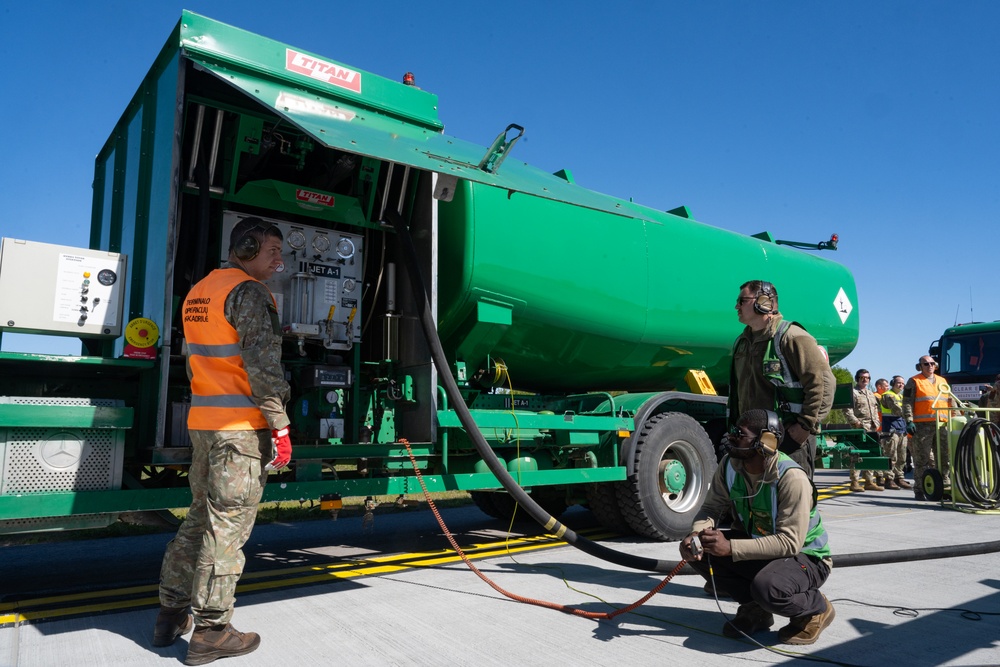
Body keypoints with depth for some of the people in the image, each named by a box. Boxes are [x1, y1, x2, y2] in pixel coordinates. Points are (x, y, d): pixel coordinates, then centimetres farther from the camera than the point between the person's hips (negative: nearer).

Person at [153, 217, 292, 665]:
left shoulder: (199, 292, 18)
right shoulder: (249, 293, -11)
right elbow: (262, 367, -18)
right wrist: (280, 427, -15)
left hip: (203, 423, 9)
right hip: (241, 426, -9)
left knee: (201, 516, 18)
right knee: (228, 525, -3)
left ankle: (172, 613, 27)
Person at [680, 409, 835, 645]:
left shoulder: (792, 478, -29)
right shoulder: (730, 465, -9)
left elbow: (790, 542, -33)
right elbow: (711, 507, -5)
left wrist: (731, 547, -38)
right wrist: (695, 534, -29)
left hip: (806, 556, -6)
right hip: (757, 544, 7)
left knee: (766, 587, -38)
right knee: (696, 550, -14)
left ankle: (816, 607, 0)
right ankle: (755, 609, 6)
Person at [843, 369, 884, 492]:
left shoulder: (871, 394, 23)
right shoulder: (853, 392, -1)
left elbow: (876, 410, 27)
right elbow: (847, 410, -10)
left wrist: (877, 423, 14)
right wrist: (855, 422, -18)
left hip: (872, 428, 8)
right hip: (859, 428, -8)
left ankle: (869, 481, 17)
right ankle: (854, 482, -7)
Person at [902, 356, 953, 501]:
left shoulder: (942, 381, 20)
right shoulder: (914, 382, 3)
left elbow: (950, 402, 25)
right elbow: (907, 403, -4)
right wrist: (909, 421, -13)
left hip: (942, 425, 5)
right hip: (922, 425, -5)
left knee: (946, 457, 6)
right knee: (922, 459, -5)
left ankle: (946, 486, 17)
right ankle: (919, 489, -1)